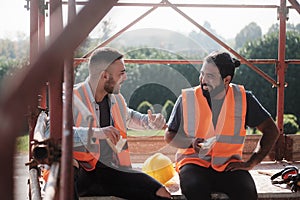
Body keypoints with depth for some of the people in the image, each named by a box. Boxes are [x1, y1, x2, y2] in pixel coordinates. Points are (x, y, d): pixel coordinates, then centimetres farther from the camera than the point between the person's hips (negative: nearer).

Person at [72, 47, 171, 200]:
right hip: (80, 169, -5)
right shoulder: (73, 98, -10)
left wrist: (150, 121, 16)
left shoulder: (116, 99, 15)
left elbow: (128, 116, 39)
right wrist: (95, 133, -35)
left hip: (111, 170, 6)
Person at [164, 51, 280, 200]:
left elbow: (271, 130, 6)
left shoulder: (243, 99, 1)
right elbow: (169, 136, 8)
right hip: (194, 162, 0)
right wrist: (192, 143, -13)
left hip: (229, 164, 1)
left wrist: (251, 163, -3)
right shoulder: (187, 99, 0)